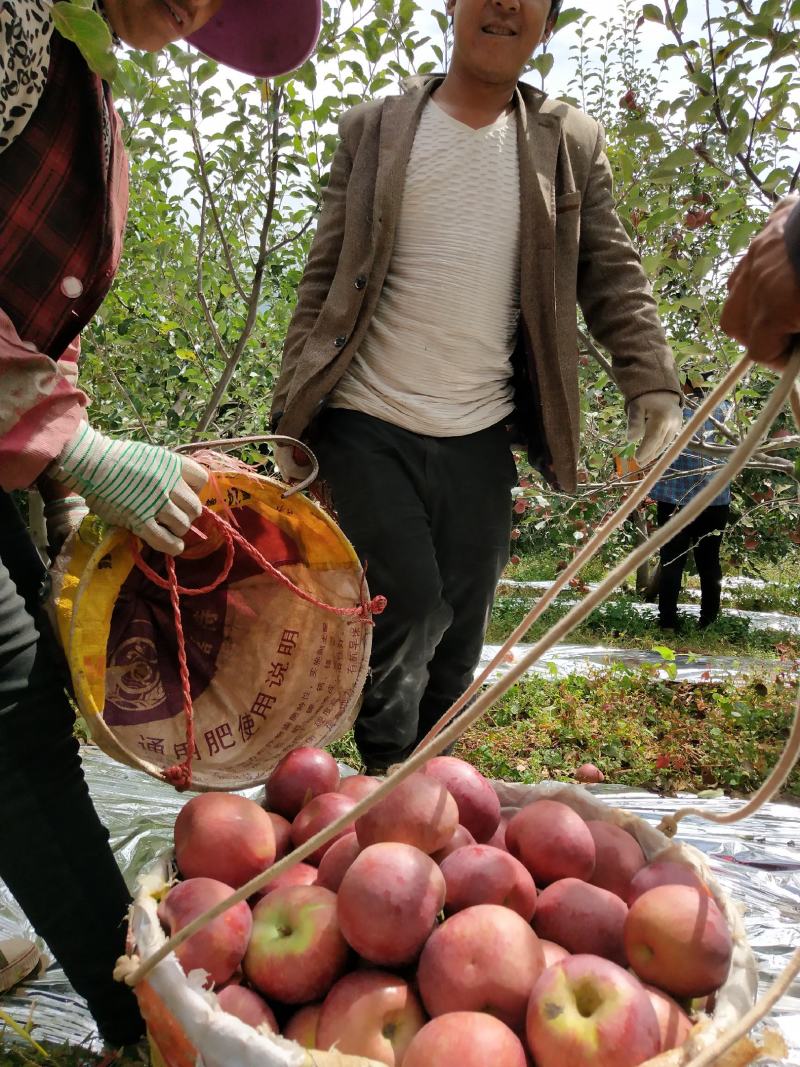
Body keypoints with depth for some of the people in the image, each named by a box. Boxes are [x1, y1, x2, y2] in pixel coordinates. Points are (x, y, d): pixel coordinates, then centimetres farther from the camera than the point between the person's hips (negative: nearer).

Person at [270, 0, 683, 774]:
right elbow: (323, 282, 4)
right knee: (409, 611, -10)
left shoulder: (570, 145, 10)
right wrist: (292, 421, 0)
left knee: (458, 638, 8)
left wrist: (652, 385, -9)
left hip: (481, 440, 2)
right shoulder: (373, 130, 6)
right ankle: (384, 778, 19)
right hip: (369, 427, -1)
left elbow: (613, 276, 7)